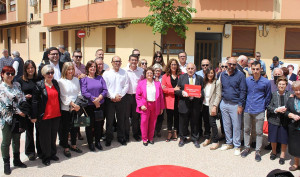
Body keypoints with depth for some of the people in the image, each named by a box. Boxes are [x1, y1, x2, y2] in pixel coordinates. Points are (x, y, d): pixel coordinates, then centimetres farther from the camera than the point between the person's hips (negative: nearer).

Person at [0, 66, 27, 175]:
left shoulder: (17, 85, 9)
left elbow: (22, 99, 8)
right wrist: (18, 112, -14)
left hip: (18, 117, 5)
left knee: (17, 140, 15)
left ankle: (17, 160, 28)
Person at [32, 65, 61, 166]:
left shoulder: (55, 83, 8)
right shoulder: (39, 85, -8)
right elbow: (34, 101, -9)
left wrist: (60, 111, 13)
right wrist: (34, 116, -12)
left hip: (56, 115, 5)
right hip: (45, 116, -5)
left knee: (54, 135, 15)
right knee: (45, 137, 6)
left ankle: (52, 154, 31)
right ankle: (45, 157, 20)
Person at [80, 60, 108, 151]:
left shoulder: (100, 78, 10)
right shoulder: (84, 79, -1)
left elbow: (105, 90, 3)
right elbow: (84, 92, -11)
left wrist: (99, 98, -14)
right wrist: (94, 100, -16)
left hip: (100, 105, 3)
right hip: (89, 106, -3)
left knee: (98, 124, 10)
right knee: (89, 124, 4)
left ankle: (98, 142, 24)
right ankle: (90, 143, 18)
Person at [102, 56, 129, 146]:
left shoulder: (124, 73, 7)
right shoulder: (106, 73, 1)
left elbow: (126, 86, 3)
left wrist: (120, 95, -8)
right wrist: (113, 96, -12)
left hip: (121, 99, 2)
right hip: (110, 100, -1)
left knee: (121, 119, 9)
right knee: (109, 120, 3)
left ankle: (121, 138, 23)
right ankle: (109, 139, 17)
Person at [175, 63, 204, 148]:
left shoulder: (200, 78, 8)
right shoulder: (181, 77, 5)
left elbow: (202, 90, 8)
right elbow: (176, 90, 2)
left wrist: (200, 94, -13)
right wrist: (182, 92, -17)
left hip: (196, 103, 1)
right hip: (184, 103, 0)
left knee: (195, 122, 9)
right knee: (183, 122, 8)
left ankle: (195, 139, 25)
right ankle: (182, 138, 26)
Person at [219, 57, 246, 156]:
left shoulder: (240, 75, -6)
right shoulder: (222, 75, 8)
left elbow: (243, 91, -8)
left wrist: (240, 105, -12)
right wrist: (222, 99, 8)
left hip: (235, 105, -4)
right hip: (224, 103, 5)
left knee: (236, 126, 2)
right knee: (226, 125, 14)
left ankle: (237, 146, 15)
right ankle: (229, 143, 28)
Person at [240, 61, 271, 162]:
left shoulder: (266, 82, -5)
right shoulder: (247, 80, 1)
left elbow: (268, 97, 7)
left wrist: (263, 107, 7)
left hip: (259, 111, -3)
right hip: (247, 110, 3)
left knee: (259, 132, 5)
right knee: (246, 130, 13)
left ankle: (258, 151, 18)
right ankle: (247, 147, 29)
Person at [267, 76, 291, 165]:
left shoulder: (289, 95, -1)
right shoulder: (273, 94, -2)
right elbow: (268, 106, -3)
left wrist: (286, 110, -17)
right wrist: (276, 110, -17)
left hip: (285, 120, 0)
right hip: (274, 120, 0)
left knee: (284, 139, 7)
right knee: (273, 139, 13)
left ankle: (282, 155, 26)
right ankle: (274, 152, 38)